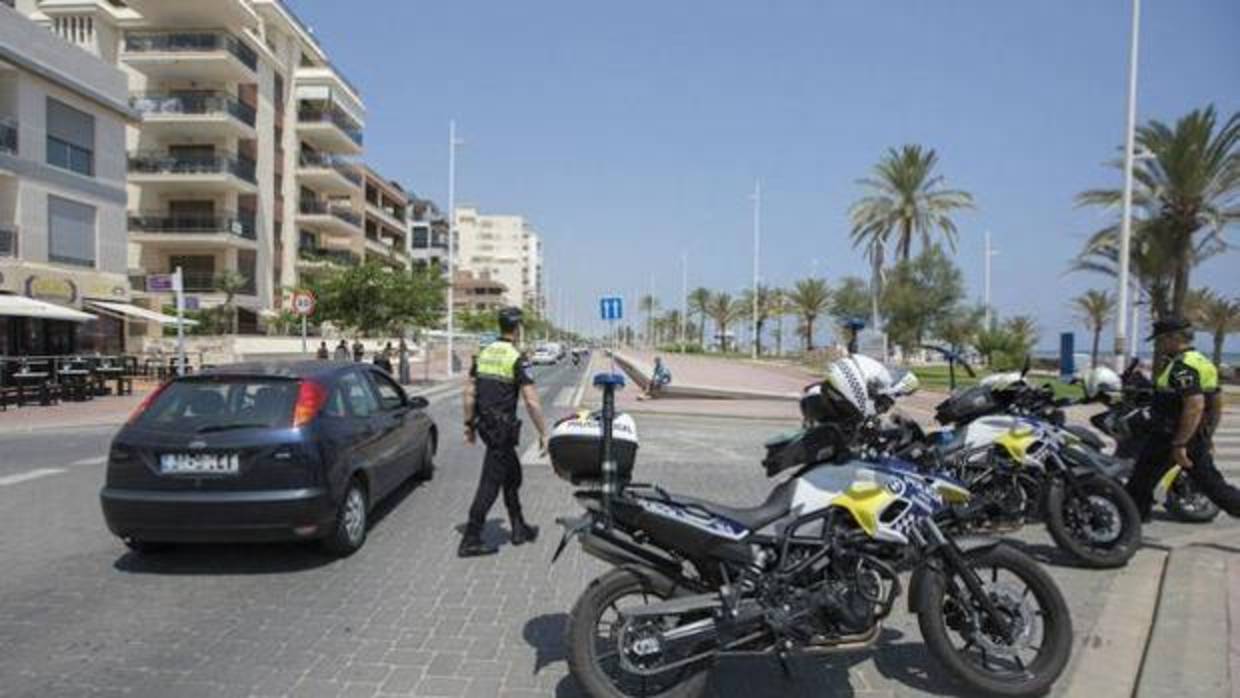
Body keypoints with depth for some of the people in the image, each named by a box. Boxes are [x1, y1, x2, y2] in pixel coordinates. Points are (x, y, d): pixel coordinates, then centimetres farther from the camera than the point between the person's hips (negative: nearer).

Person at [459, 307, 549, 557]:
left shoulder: (483, 354, 7)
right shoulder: (518, 359, -14)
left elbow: (469, 392, 10)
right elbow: (531, 401, -18)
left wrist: (469, 424, 18)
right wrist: (543, 433, -10)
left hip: (485, 425, 8)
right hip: (503, 428, -8)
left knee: (512, 476, 20)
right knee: (490, 483, -1)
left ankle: (520, 529, 29)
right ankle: (470, 541, 4)